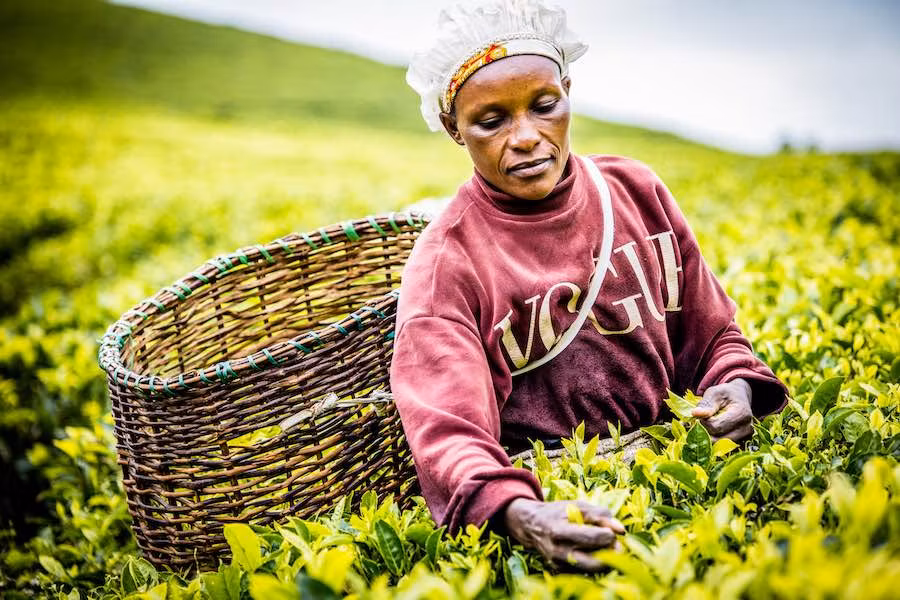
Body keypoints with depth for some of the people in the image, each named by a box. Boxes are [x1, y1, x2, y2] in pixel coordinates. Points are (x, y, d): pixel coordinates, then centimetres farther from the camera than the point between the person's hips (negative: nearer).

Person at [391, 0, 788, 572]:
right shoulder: (445, 263, -9)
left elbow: (711, 336, 14)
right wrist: (516, 513, -40)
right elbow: (448, 434, -20)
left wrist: (736, 388, -9)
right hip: (546, 493, -3)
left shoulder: (636, 191, 4)